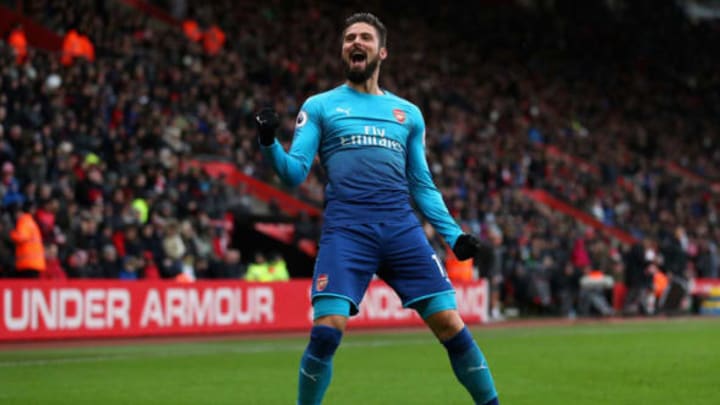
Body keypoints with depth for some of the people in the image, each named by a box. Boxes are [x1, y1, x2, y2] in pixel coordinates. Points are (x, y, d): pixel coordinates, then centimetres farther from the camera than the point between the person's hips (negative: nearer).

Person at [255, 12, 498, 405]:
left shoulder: (408, 113, 19)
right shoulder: (320, 106, 12)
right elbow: (294, 173, 3)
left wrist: (454, 234, 10)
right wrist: (269, 143, -16)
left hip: (402, 229, 2)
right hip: (346, 229, -2)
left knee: (452, 326, -4)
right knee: (325, 332, -17)